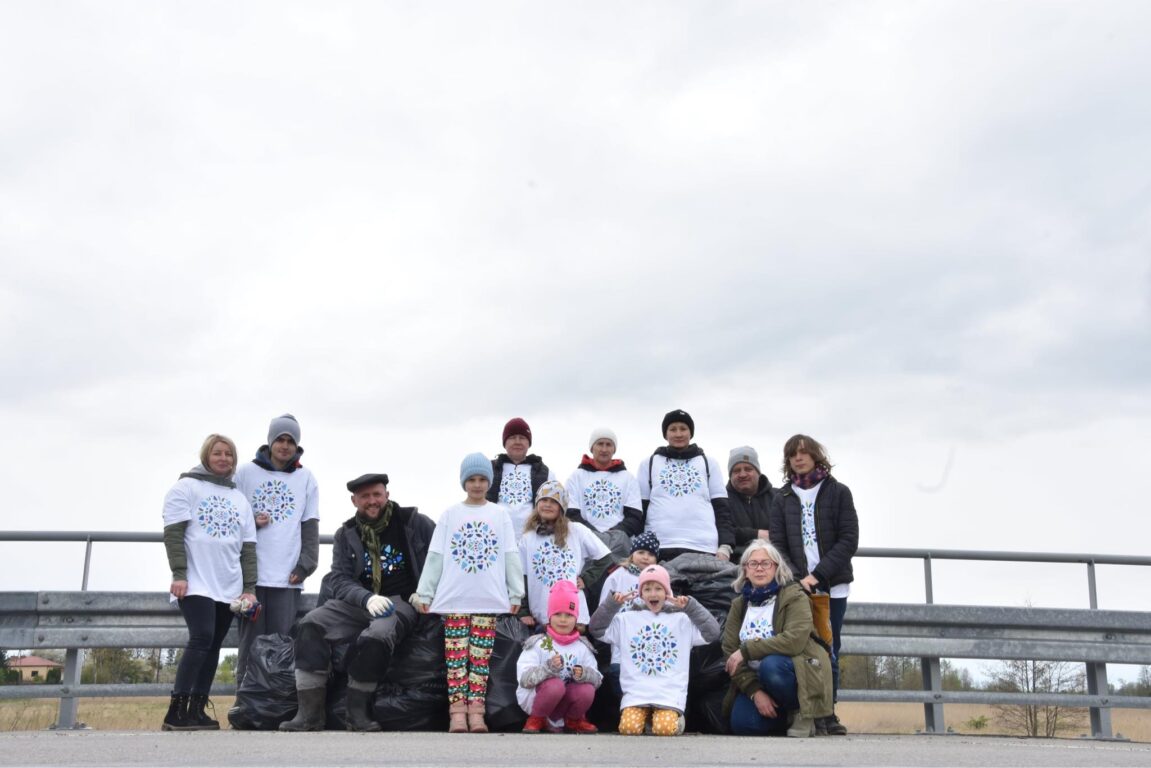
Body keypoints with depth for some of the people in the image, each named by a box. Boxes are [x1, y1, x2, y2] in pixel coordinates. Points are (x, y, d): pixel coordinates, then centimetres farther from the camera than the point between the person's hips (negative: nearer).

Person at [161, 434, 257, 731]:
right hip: (196, 584, -6)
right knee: (201, 639, -17)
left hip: (229, 587, 6)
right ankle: (176, 712, -14)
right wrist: (179, 574, -15)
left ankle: (197, 710, 8)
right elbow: (173, 533, -5)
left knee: (213, 646, 4)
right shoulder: (187, 487, 4)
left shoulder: (239, 498, 18)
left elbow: (247, 547, 14)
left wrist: (249, 588, 6)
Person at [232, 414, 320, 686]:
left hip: (288, 577, 1)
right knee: (251, 642, -1)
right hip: (252, 573, 0)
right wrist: (250, 521, -9)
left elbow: (310, 526, 9)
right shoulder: (246, 472, 8)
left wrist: (305, 564, -1)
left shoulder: (306, 478, 10)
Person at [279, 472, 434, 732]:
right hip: (358, 602, 4)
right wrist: (368, 598, -18)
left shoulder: (414, 522, 3)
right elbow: (339, 579, 1)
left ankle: (358, 712, -15)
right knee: (311, 625, -21)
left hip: (401, 603, -3)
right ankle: (309, 713, -18)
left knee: (376, 636, -35)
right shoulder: (346, 534, 10)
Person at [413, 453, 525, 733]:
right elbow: (435, 557, 5)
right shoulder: (450, 514, 7)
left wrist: (516, 593, 2)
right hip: (454, 597, 0)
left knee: (481, 656, 0)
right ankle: (457, 710, -1)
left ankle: (476, 709, 2)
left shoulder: (500, 514, 8)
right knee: (456, 655, -2)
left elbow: (511, 557, 6)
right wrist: (424, 593, 1)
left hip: (489, 598, 0)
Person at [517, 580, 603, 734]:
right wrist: (548, 668, -33)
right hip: (535, 699, -3)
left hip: (566, 703, 3)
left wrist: (584, 674, -24)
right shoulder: (537, 643, -5)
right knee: (555, 685, -34)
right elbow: (524, 678, -16)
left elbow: (597, 678, -1)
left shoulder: (582, 646, 6)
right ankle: (536, 720, -5)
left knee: (587, 690, -26)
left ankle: (574, 719, 7)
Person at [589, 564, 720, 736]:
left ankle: (674, 717, 12)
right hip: (636, 691, 1)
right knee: (629, 728, -21)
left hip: (670, 692, -1)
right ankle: (645, 715, 14)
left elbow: (712, 633, -2)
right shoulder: (628, 619, 10)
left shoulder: (681, 620, 8)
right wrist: (613, 604, -5)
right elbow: (596, 629, 6)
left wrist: (690, 607, -9)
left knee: (665, 729, -24)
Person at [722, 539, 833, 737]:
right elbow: (730, 651, -3)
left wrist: (747, 650, -21)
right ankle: (784, 714, 11)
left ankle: (802, 713, -8)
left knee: (770, 665, -36)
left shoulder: (794, 596, -5)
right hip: (754, 679, 4)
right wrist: (755, 692, -18)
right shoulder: (739, 605, 8)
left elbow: (795, 640, -22)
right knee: (742, 724, -21)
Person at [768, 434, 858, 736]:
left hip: (833, 586, -1)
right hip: (797, 586, 1)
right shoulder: (782, 498, 11)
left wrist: (818, 575, -11)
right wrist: (797, 578, -11)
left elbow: (849, 539, -2)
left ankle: (827, 713, 10)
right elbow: (777, 544, 4)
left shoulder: (838, 492, 6)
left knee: (829, 651, 1)